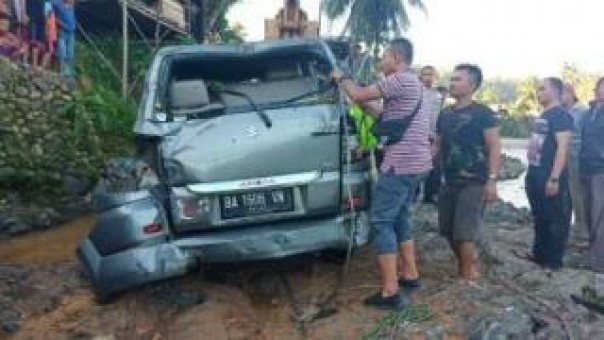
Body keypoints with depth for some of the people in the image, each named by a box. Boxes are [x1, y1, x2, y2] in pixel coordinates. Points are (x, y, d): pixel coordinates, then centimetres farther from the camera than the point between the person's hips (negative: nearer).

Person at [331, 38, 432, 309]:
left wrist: (342, 78, 4)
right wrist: (364, 103, 15)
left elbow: (358, 95, -15)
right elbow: (386, 117, 22)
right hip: (414, 163, 10)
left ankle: (390, 292, -7)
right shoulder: (410, 82, 20)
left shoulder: (401, 79, -14)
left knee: (381, 222, -7)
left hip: (401, 164, -10)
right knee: (399, 217, 20)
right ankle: (410, 275, 27)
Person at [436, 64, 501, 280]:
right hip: (450, 182, 7)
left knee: (464, 233, -8)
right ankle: (468, 268, 28)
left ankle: (467, 276, 5)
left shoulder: (483, 114, -7)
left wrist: (492, 180, -18)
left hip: (474, 183, -7)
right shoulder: (445, 114, 12)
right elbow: (438, 145, 20)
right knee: (448, 231, 10)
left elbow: (495, 148, -11)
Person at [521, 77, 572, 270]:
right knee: (540, 217, 17)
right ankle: (539, 254, 28)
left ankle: (554, 261, 9)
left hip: (550, 177, -9)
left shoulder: (561, 115, -13)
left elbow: (563, 147, -20)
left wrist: (555, 178, -25)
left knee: (556, 219, 1)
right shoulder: (543, 116, 15)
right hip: (536, 174, 10)